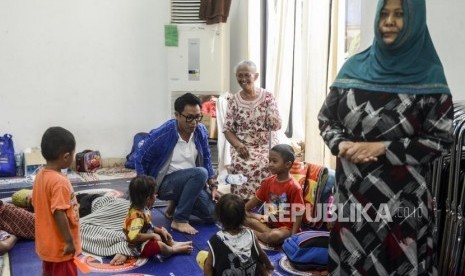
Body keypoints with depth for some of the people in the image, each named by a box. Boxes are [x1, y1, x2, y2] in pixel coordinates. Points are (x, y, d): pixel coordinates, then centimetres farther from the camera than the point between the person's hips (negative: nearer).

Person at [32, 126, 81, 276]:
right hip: (60, 245, -9)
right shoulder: (60, 181, -27)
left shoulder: (40, 175, 1)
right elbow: (59, 214, -29)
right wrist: (69, 241, -23)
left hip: (46, 241, 9)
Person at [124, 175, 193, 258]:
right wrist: (152, 235, -28)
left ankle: (172, 243, 8)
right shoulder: (137, 215, -32)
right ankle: (174, 249, -2)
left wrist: (160, 230, -1)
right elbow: (134, 236, -39)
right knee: (160, 245, -29)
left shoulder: (143, 208, -2)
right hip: (140, 247, -10)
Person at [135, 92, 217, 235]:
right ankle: (179, 219, -20)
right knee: (201, 173, -32)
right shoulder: (162, 134, -22)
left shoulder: (201, 131, -7)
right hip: (165, 183, -6)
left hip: (191, 181, 6)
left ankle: (178, 204, 19)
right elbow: (140, 159, -11)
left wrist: (213, 186, 1)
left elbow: (206, 159, 7)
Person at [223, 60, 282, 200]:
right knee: (241, 165, -30)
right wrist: (238, 145, -16)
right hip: (242, 146, 1)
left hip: (267, 144, 0)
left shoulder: (268, 97, 1)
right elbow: (227, 129, 4)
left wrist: (273, 121, -28)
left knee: (266, 165, -31)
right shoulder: (233, 101, 4)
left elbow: (277, 126, -3)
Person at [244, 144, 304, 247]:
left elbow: (298, 215, -16)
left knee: (274, 236, -37)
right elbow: (256, 200, 12)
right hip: (269, 222, 6)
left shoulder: (294, 187, -18)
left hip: (286, 227, -6)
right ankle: (268, 232, -14)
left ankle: (256, 234, -8)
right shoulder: (268, 181, 2)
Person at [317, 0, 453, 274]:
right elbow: (326, 117, 9)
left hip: (404, 195, -3)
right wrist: (341, 144, -12)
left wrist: (382, 148, -17)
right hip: (353, 189, 3)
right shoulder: (354, 67, 3)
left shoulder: (429, 75, -6)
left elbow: (441, 139, -9)